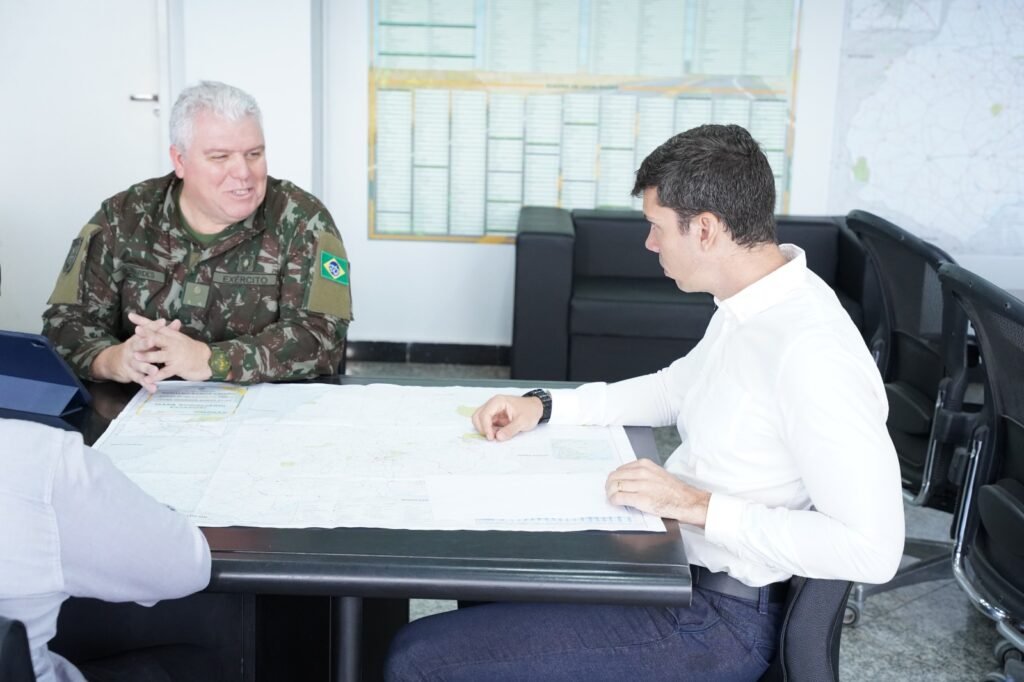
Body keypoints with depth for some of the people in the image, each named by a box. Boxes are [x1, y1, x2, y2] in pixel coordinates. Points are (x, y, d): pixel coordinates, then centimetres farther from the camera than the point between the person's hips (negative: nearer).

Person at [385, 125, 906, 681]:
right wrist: (544, 406, 9)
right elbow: (672, 389, 20)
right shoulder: (753, 306, 4)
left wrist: (697, 506, -26)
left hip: (714, 621, -10)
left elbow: (873, 549, -28)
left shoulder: (812, 353, -27)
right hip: (672, 558, 10)